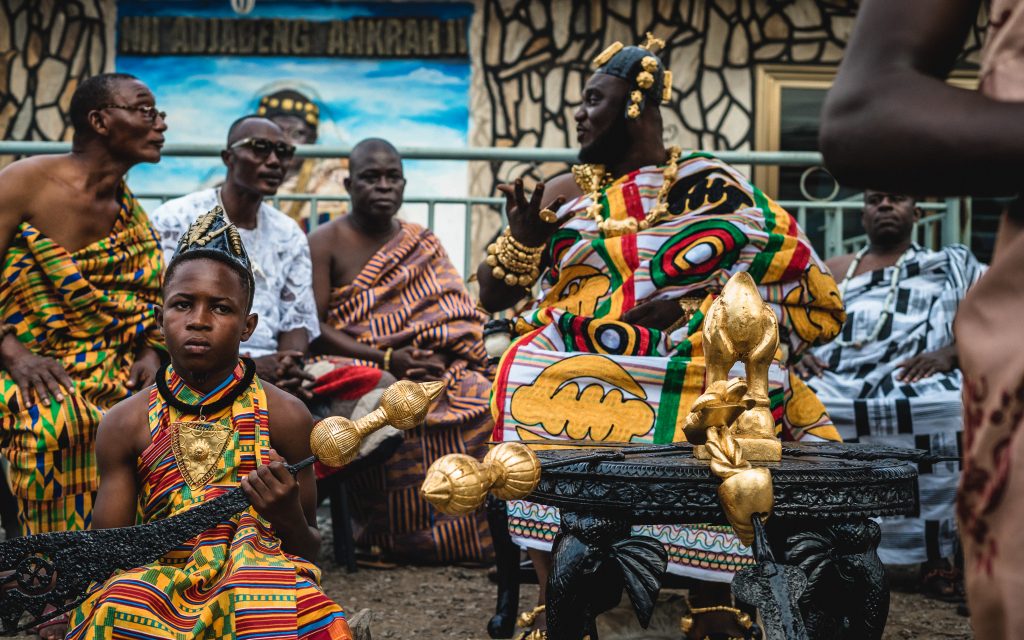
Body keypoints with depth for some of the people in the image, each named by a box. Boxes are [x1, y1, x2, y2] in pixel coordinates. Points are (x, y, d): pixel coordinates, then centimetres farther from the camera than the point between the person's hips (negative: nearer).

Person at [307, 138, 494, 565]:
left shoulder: (423, 245, 18)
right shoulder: (326, 243, 5)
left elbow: (460, 320, 11)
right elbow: (311, 329, -7)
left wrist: (438, 357, -12)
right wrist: (388, 360, -17)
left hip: (429, 368, 4)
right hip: (354, 369, -4)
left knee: (482, 400, -25)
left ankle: (468, 534, -14)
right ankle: (405, 535, -18)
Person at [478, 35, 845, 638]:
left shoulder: (711, 184, 6)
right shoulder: (566, 193, 15)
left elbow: (816, 293, 1)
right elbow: (492, 294, 14)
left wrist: (700, 308, -10)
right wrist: (525, 238, -5)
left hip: (694, 363, -1)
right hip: (577, 360, 2)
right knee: (534, 384, -27)